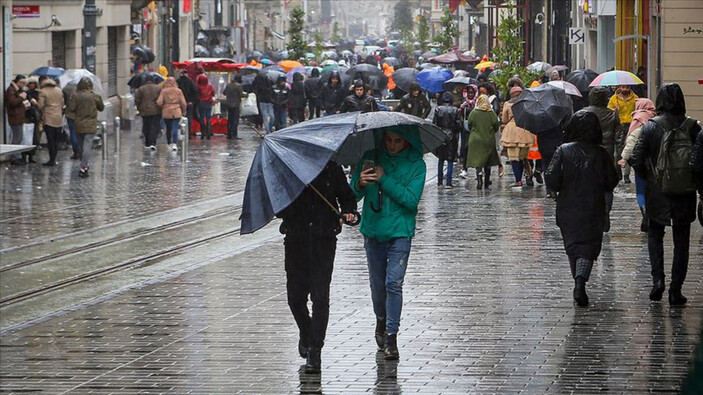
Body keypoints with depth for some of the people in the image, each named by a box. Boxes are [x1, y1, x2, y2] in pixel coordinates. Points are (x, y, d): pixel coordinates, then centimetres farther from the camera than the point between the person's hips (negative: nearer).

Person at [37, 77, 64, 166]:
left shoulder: (43, 92, -9)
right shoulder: (59, 90, 9)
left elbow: (40, 106, -13)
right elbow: (62, 103, 14)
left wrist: (35, 103, 7)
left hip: (49, 119, -5)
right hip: (59, 119, 5)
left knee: (50, 141, -3)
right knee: (56, 140, 9)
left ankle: (52, 160, -4)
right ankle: (54, 159, 11)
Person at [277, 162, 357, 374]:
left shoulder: (331, 169, 3)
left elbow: (346, 196, 15)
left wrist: (349, 212, -5)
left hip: (324, 240, -1)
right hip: (296, 240, 2)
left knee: (320, 296, -9)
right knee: (295, 296, 6)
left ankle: (314, 350, -6)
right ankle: (306, 333, 36)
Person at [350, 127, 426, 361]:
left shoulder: (415, 165, -4)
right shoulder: (371, 158, 3)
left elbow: (411, 199, -15)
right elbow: (352, 196, 2)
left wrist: (384, 180, -19)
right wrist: (360, 184, -21)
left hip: (400, 232, -3)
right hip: (373, 231, 3)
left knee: (394, 283, -13)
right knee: (377, 283, 12)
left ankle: (391, 336, -11)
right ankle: (381, 321, 37)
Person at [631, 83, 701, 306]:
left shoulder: (651, 127, -9)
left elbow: (636, 160, -10)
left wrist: (649, 176, 7)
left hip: (657, 193, -1)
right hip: (684, 194, 1)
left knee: (655, 235, 18)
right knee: (681, 241, 10)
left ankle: (657, 279, 0)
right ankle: (676, 289, 6)